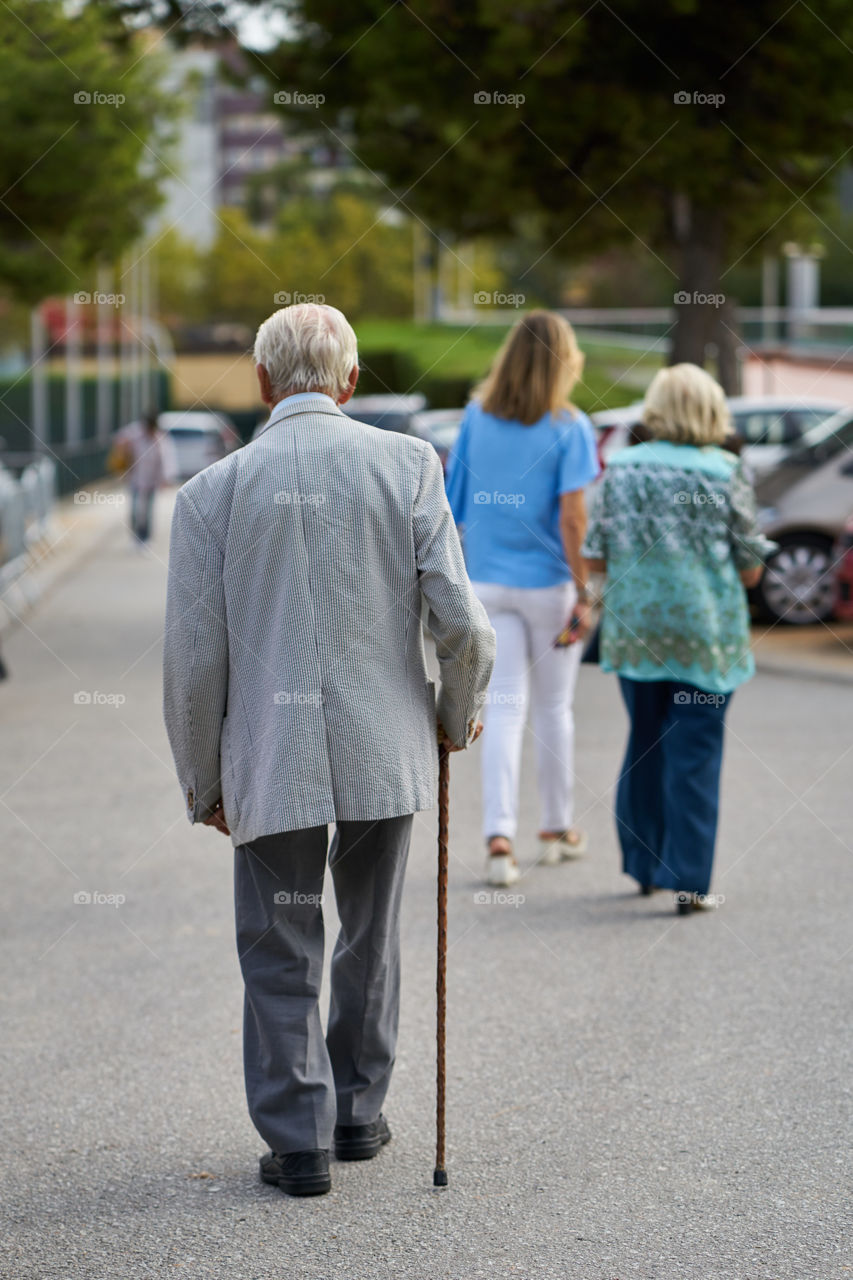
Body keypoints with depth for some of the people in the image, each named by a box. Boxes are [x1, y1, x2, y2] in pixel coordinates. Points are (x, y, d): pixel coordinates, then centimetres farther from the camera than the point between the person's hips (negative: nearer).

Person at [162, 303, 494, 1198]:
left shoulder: (214, 490, -2)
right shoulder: (407, 464, -3)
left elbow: (192, 655, -2)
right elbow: (462, 621, -7)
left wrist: (201, 780, 10)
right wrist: (458, 714, 12)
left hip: (270, 758, -1)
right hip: (385, 747, 1)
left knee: (280, 954, 9)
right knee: (370, 937, 19)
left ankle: (298, 1141, 9)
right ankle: (357, 1111, 30)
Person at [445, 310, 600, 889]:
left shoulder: (477, 418, 1)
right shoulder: (568, 428, -11)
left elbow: (456, 499, 6)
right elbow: (572, 518, -17)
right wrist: (583, 593, -11)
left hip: (488, 582, 3)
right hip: (548, 583, -3)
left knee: (503, 711, 3)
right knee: (554, 709, 12)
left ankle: (499, 837, -8)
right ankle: (558, 830, 25)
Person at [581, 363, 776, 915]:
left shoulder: (621, 468, -2)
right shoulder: (726, 474, -8)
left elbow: (595, 559, -1)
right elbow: (751, 570, -4)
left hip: (634, 630, 3)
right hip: (706, 635, -3)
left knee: (645, 746, 17)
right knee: (695, 754, 1)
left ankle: (644, 865, 25)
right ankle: (688, 879, -1)